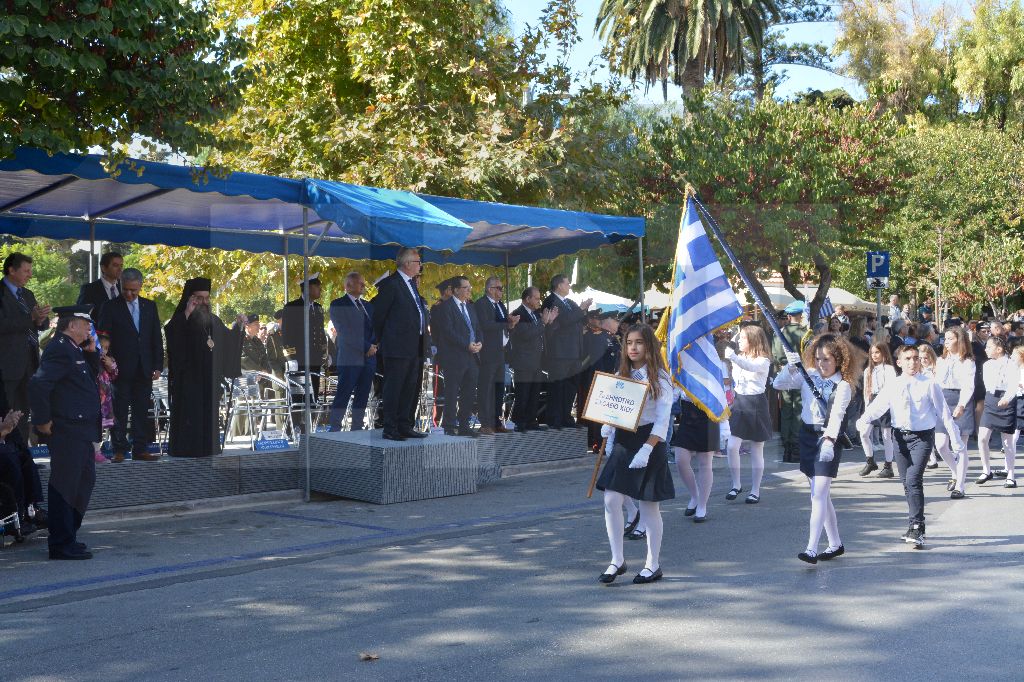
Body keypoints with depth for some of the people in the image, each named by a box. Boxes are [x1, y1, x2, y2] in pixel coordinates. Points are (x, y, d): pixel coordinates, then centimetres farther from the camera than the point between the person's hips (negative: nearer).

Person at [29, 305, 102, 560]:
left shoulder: (74, 350, 14)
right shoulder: (59, 350, -17)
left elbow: (92, 375, 22)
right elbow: (37, 384, -27)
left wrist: (91, 352, 8)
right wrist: (43, 420, -21)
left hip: (80, 431, 11)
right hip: (66, 431, -11)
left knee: (85, 480, 19)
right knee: (65, 485, -3)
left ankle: (67, 536, 30)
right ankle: (61, 545, 4)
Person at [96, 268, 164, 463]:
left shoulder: (150, 306, 11)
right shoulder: (110, 307, 1)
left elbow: (156, 338, 11)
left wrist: (158, 366, 5)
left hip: (144, 370, 3)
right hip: (120, 369, -3)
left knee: (142, 411, 6)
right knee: (119, 412, -2)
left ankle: (140, 449, 11)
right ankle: (119, 450, 3)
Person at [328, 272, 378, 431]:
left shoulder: (367, 305, 20)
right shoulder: (338, 305, -2)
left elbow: (375, 328, 17)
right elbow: (345, 332, -11)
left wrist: (373, 345, -4)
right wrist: (366, 347, -13)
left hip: (369, 358, 6)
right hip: (350, 359, -6)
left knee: (362, 398, 6)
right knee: (343, 397, -7)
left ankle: (357, 430, 10)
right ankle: (334, 430, -4)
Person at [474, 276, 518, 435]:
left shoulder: (500, 305, 20)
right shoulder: (481, 304, -8)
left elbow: (507, 325, 16)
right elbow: (485, 325, -22)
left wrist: (511, 323, -6)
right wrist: (507, 324, -21)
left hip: (500, 352, 9)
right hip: (487, 353, -9)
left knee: (499, 389, 10)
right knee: (486, 388, -7)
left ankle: (497, 422, 16)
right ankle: (485, 425, -6)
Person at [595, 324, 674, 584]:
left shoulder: (659, 378, -7)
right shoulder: (622, 375, 11)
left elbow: (663, 418, -13)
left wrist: (647, 449, -21)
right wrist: (608, 437, -1)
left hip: (649, 444, -5)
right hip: (623, 442, 5)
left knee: (649, 505, 3)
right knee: (611, 501, -4)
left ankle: (653, 565, 16)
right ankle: (617, 561, 8)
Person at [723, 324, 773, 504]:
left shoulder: (763, 361, -9)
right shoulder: (738, 359, 10)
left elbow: (751, 366, -32)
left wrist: (733, 357, -46)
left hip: (756, 405, -5)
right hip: (739, 404, 5)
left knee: (756, 451, 4)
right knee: (732, 446, -7)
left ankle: (755, 490, 13)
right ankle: (736, 484, 8)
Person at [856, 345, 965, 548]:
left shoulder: (929, 385, -4)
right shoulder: (892, 386, 3)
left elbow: (944, 412, 0)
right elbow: (877, 406, -8)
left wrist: (955, 439, 2)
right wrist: (863, 420, -28)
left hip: (922, 436, -4)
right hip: (901, 436, 4)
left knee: (913, 480, -18)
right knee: (906, 482, 11)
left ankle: (917, 528, -12)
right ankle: (917, 527, 25)